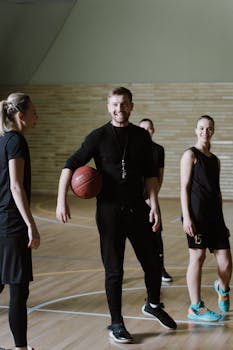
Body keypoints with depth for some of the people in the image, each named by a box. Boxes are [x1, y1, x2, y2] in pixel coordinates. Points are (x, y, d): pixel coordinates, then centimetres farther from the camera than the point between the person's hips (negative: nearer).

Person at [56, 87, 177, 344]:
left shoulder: (141, 136, 6)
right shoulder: (99, 136, -4)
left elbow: (149, 175, 8)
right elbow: (71, 165, -6)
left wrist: (154, 205, -2)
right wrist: (61, 200, -17)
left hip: (137, 209, 3)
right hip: (109, 211, -3)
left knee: (152, 263, 10)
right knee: (114, 270, 2)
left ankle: (153, 305, 37)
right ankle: (116, 324, 16)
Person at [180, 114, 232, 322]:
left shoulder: (215, 160, 19)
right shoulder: (190, 155, 0)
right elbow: (184, 188, -6)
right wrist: (186, 217, -15)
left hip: (214, 215, 6)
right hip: (197, 213, -6)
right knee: (197, 258, -3)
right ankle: (196, 308, 6)